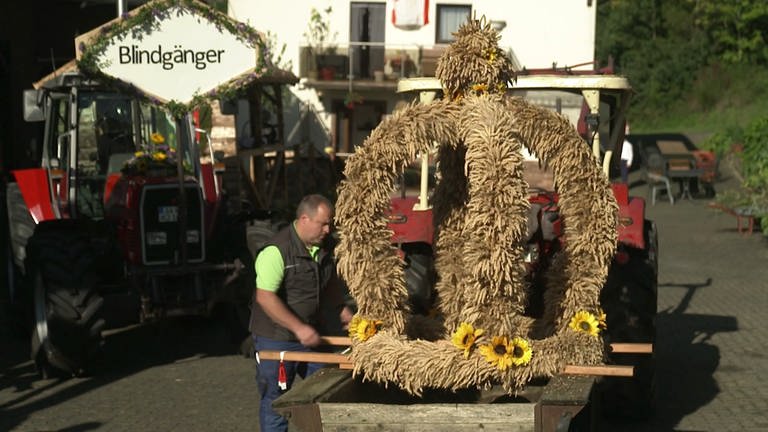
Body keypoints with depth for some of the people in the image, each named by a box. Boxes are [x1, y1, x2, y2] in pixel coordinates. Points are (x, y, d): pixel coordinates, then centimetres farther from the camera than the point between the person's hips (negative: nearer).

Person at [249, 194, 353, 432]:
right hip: (276, 339, -7)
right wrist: (298, 328, -28)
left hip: (311, 336, 7)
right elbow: (265, 297, -26)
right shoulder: (277, 250, -21)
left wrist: (344, 312, 8)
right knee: (276, 401, 3)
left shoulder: (324, 247, 3)